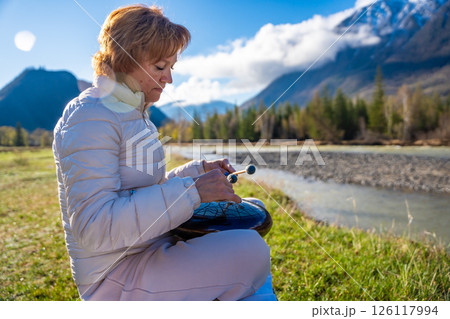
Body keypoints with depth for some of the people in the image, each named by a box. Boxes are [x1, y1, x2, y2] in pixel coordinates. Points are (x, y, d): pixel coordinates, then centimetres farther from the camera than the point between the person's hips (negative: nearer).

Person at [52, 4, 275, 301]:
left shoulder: (133, 113, 12)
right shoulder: (90, 116, -18)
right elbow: (93, 226, -28)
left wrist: (200, 169, 7)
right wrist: (192, 190, -30)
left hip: (151, 248, 10)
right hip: (114, 278, -9)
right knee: (252, 249, -23)